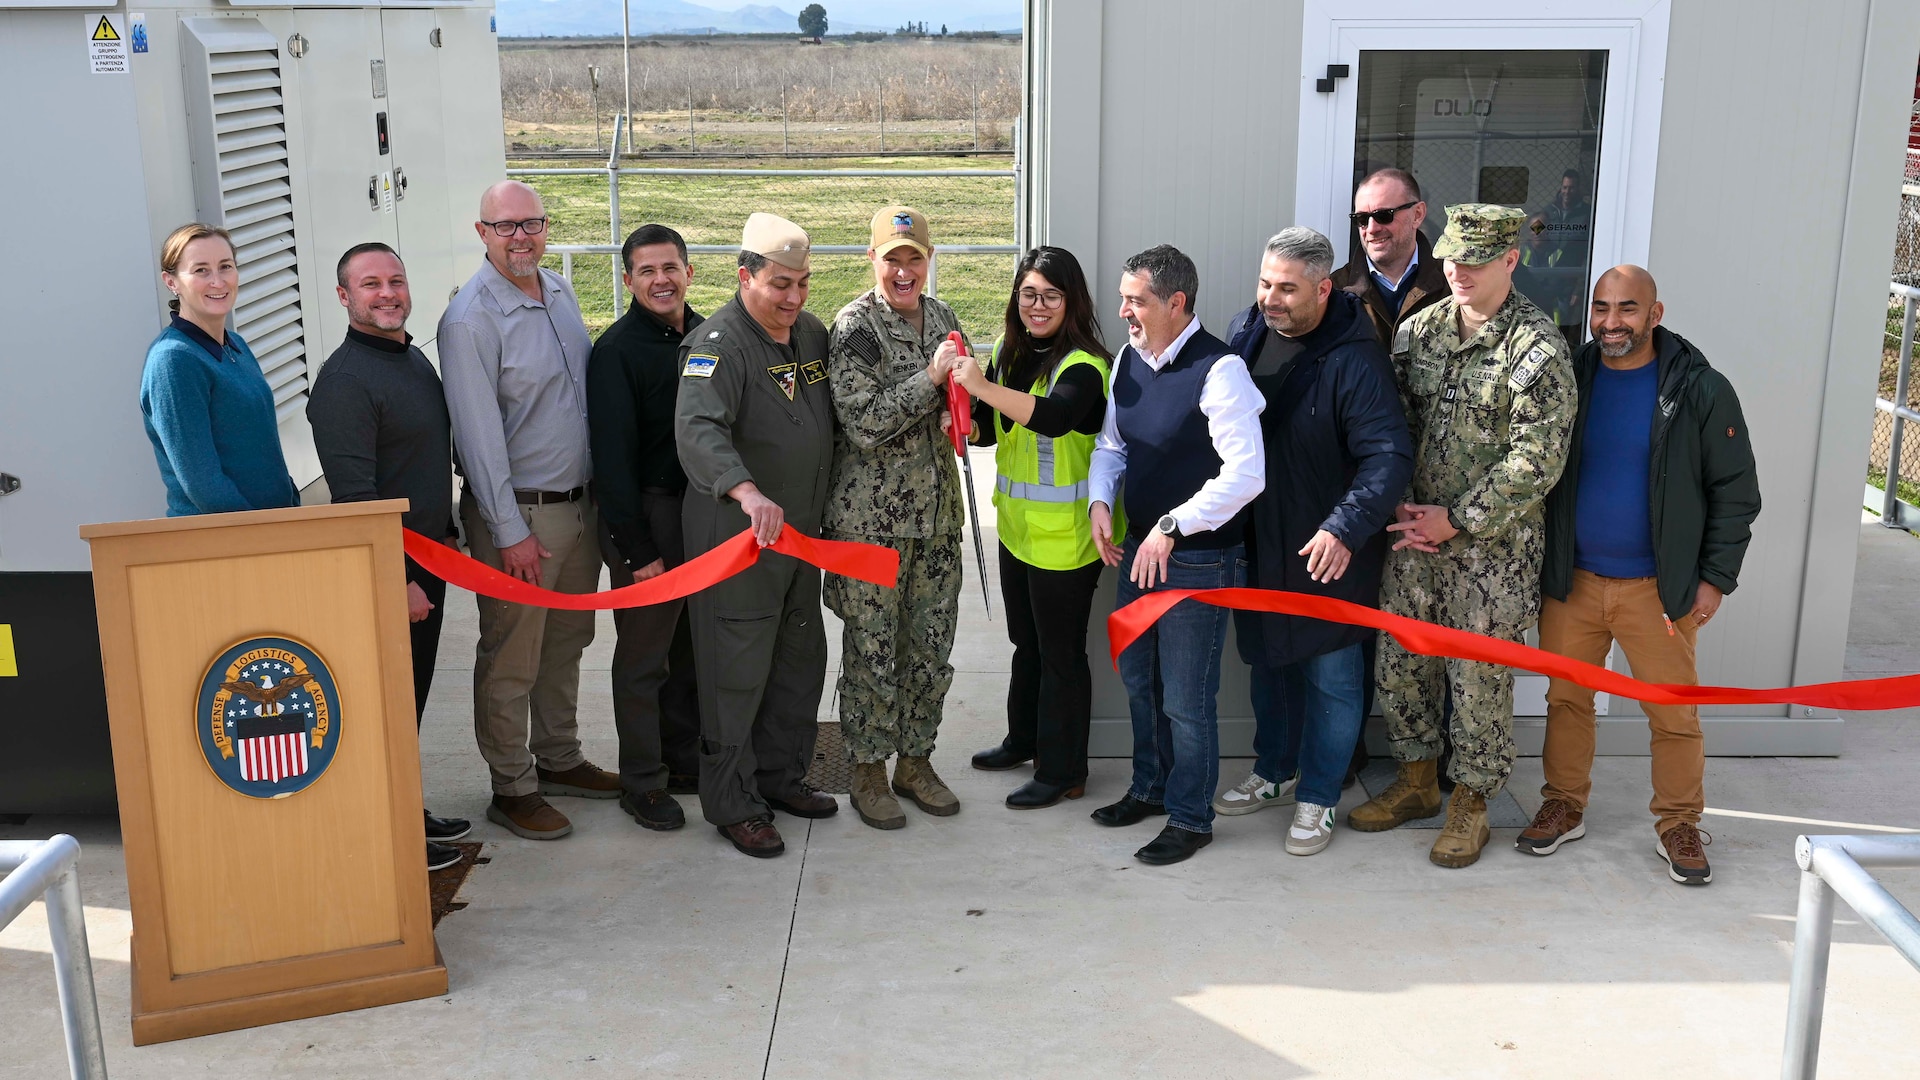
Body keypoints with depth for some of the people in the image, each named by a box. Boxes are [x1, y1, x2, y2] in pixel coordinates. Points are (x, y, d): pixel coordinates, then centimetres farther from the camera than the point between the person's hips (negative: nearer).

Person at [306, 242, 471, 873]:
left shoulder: (415, 359, 12)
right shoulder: (344, 381, -18)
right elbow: (355, 496, -23)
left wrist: (445, 534, 24)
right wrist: (395, 581, -24)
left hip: (425, 559, 9)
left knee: (413, 696, 17)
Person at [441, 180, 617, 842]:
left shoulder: (560, 292, 7)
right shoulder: (470, 320, -17)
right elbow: (480, 435, -18)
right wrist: (510, 531, -18)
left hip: (579, 502, 8)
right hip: (519, 513, -7)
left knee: (566, 643, 19)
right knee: (512, 657, 2)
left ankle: (559, 759, 35)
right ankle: (512, 789, 15)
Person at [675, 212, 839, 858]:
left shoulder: (813, 334, 8)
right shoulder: (719, 344, -18)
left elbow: (834, 420, 22)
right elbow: (698, 429, -36)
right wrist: (746, 491, -51)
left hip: (801, 532, 8)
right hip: (736, 535, -8)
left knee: (801, 660, 18)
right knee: (737, 671, -1)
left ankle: (782, 778, 34)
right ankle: (732, 805, 12)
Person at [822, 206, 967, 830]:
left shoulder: (939, 316, 9)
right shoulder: (853, 327, -10)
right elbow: (864, 422, -19)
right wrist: (931, 378, -22)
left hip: (937, 509, 6)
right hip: (871, 516, -6)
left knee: (931, 644, 12)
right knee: (872, 649, 3)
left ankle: (915, 760, 28)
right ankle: (868, 772, 18)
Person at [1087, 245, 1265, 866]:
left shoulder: (1219, 370, -20)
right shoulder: (1128, 360, 5)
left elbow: (1247, 473, -25)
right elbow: (1110, 443, 17)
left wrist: (1172, 527, -25)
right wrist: (1100, 501, -1)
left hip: (1198, 559, -8)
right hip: (1138, 550, 8)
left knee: (1186, 697, 2)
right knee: (1138, 676, 21)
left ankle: (1190, 817, 20)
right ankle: (1150, 787, 41)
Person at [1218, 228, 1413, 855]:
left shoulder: (1355, 359, -21)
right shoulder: (1247, 332, 0)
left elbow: (1390, 456, -27)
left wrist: (1345, 528, -39)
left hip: (1330, 552, -6)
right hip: (1258, 539, 6)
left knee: (1331, 677, 6)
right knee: (1268, 659, 21)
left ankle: (1317, 799, 22)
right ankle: (1272, 774, 39)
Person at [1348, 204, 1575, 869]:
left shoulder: (1538, 347, -12)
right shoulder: (1417, 330, 5)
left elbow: (1536, 463, -15)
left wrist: (1457, 520, -15)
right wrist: (1400, 505, -2)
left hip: (1492, 545, -5)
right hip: (1415, 533, 6)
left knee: (1479, 676, 4)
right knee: (1400, 660, 13)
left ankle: (1471, 801, 21)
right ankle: (1416, 780, 32)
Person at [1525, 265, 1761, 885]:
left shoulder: (1700, 390, -5)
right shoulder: (1569, 380, 3)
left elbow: (1735, 492, -1)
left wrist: (1715, 577, -5)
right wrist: (1538, 563, 5)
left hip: (1658, 588, -3)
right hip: (1571, 579, 3)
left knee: (1675, 713, 2)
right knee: (1566, 699, 11)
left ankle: (1679, 826, 17)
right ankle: (1564, 808, 26)